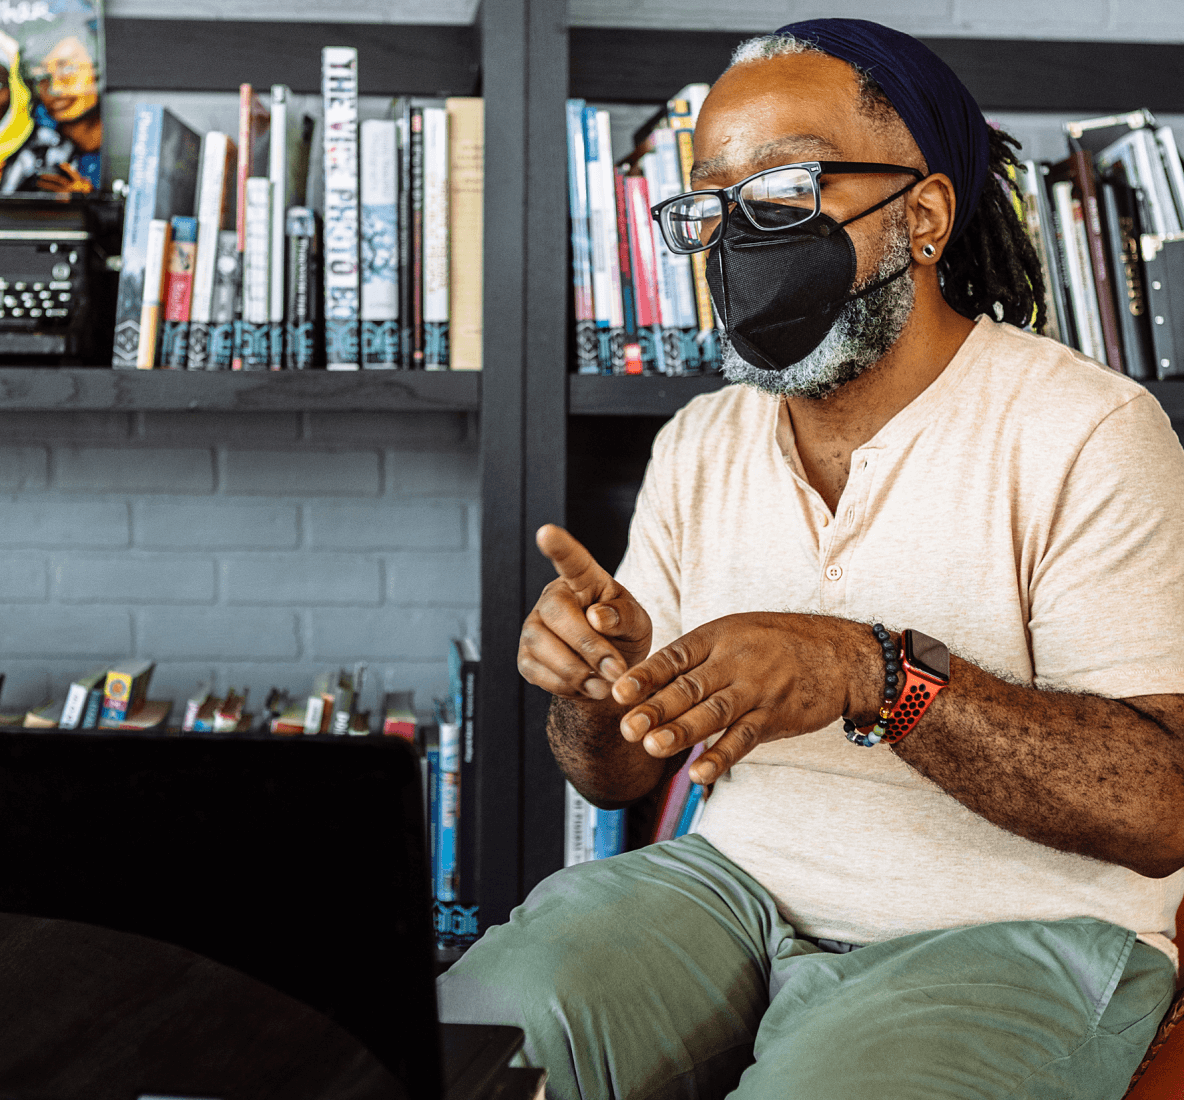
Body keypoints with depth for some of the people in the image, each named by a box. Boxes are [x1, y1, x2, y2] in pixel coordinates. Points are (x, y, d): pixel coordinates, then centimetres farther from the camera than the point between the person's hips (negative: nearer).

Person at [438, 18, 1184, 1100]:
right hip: (737, 881, 4)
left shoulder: (1084, 432, -10)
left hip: (1011, 932, -3)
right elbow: (622, 773, 11)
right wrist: (599, 677, -13)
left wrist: (878, 674, -30)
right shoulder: (697, 444, 9)